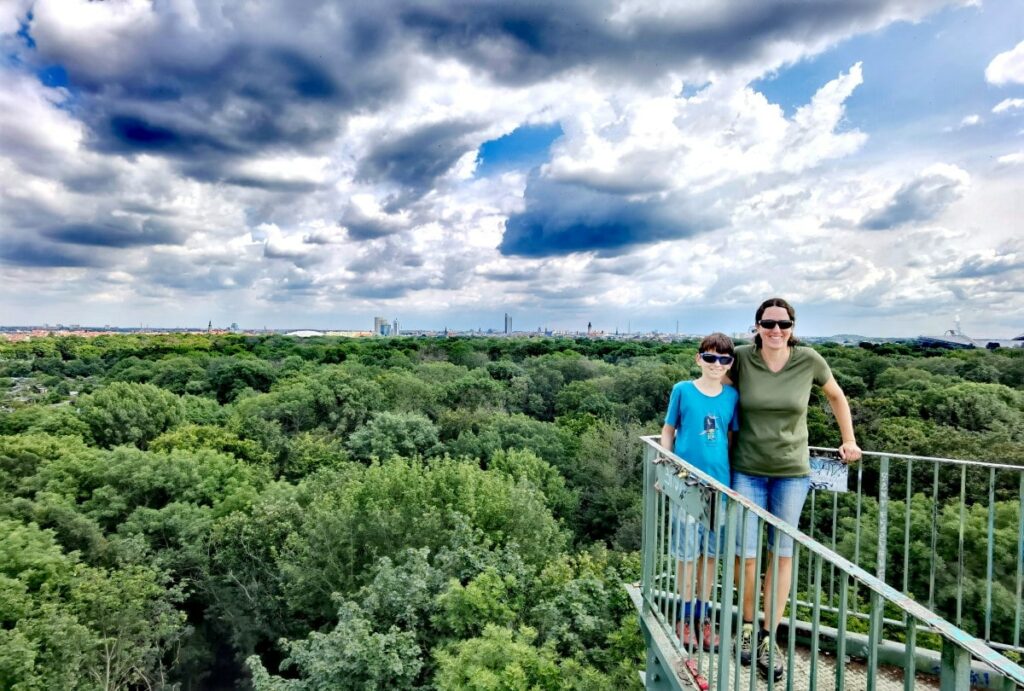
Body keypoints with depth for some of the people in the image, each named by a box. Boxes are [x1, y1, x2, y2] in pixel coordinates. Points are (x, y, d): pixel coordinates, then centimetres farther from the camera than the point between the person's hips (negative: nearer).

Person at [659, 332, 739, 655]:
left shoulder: (732, 395, 3)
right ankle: (685, 614, 26)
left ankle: (703, 614, 31)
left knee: (711, 550, 13)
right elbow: (668, 430, 3)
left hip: (719, 481, 3)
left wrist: (735, 476, 7)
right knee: (686, 550, 7)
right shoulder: (682, 390, -4)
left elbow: (733, 437, 10)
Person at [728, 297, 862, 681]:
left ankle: (769, 637, 23)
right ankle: (747, 625, 25)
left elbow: (836, 396, 11)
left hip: (792, 472, 1)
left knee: (782, 554, 9)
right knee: (746, 554, 1)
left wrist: (849, 441, 12)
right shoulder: (742, 358, -10)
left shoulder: (808, 360, -7)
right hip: (747, 471, -1)